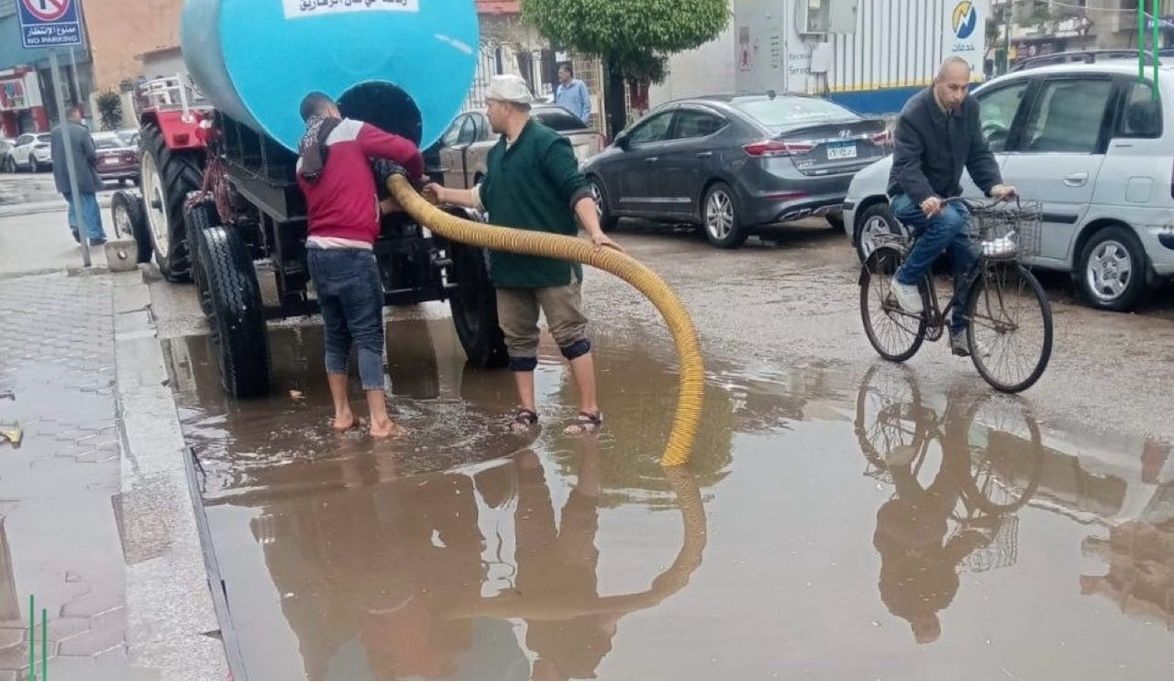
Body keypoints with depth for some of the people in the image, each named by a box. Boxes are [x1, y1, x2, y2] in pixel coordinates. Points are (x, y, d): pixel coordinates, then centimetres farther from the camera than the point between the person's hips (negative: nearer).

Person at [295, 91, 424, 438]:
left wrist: (384, 206, 23)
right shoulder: (352, 132, -1)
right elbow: (408, 151, -7)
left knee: (336, 336, 16)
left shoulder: (304, 160, 19)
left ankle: (341, 413, 21)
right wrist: (414, 178, 13)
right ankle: (380, 420, -6)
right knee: (369, 336, -5)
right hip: (350, 252, -7)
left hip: (318, 252, 7)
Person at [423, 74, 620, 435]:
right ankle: (526, 409, 20)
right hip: (510, 264, 8)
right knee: (518, 337, 11)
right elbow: (486, 196, 30)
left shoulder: (548, 143, -11)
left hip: (552, 262, -8)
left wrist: (595, 231, -34)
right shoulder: (497, 152, 15)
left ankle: (590, 411, 2)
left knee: (569, 333, -3)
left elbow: (577, 190, -20)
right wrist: (445, 194, 33)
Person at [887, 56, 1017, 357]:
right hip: (911, 198, -6)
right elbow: (906, 164, -27)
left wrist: (994, 185, -21)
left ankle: (960, 331, 8)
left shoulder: (969, 108, -2)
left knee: (969, 259, -7)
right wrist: (926, 198, -45)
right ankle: (905, 280, -15)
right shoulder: (914, 113, -20)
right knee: (949, 220, -35)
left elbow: (979, 153, -1)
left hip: (946, 195, 6)